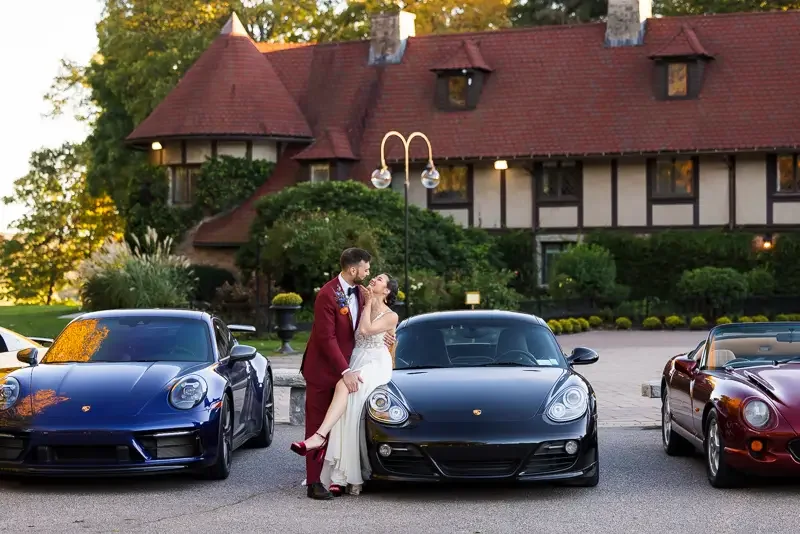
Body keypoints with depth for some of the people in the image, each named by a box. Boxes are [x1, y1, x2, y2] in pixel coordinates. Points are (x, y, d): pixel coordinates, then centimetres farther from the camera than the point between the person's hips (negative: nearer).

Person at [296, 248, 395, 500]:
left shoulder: (359, 293, 4)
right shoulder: (327, 295, -20)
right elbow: (327, 338, -22)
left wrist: (381, 332, -1)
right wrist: (346, 371, -25)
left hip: (343, 367, 7)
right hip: (322, 369, -7)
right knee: (318, 425, -2)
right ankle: (314, 482, 1)